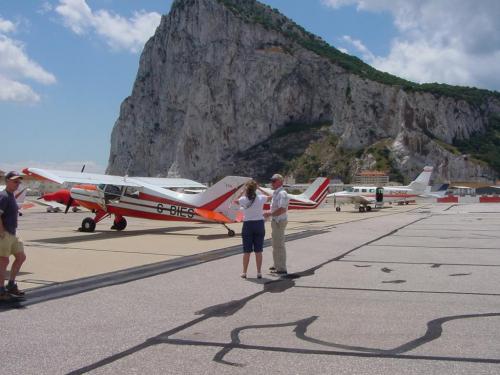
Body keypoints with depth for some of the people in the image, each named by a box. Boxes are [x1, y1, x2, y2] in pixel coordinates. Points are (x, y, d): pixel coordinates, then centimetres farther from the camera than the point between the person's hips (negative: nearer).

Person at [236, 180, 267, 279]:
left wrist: (243, 192, 13)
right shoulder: (261, 198, -8)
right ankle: (259, 272, 12)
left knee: (247, 251, 8)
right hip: (259, 224, 1)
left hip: (248, 225, 0)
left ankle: (244, 272, 14)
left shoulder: (243, 199, -10)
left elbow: (236, 201, 14)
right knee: (258, 251, 8)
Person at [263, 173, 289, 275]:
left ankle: (281, 269, -2)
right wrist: (269, 212, 12)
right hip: (275, 221, 11)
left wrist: (270, 214, -21)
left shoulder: (282, 193, -18)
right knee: (275, 244, 19)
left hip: (279, 221, -11)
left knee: (279, 245, -7)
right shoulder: (276, 193, 14)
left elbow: (282, 209, -26)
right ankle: (277, 265, 30)